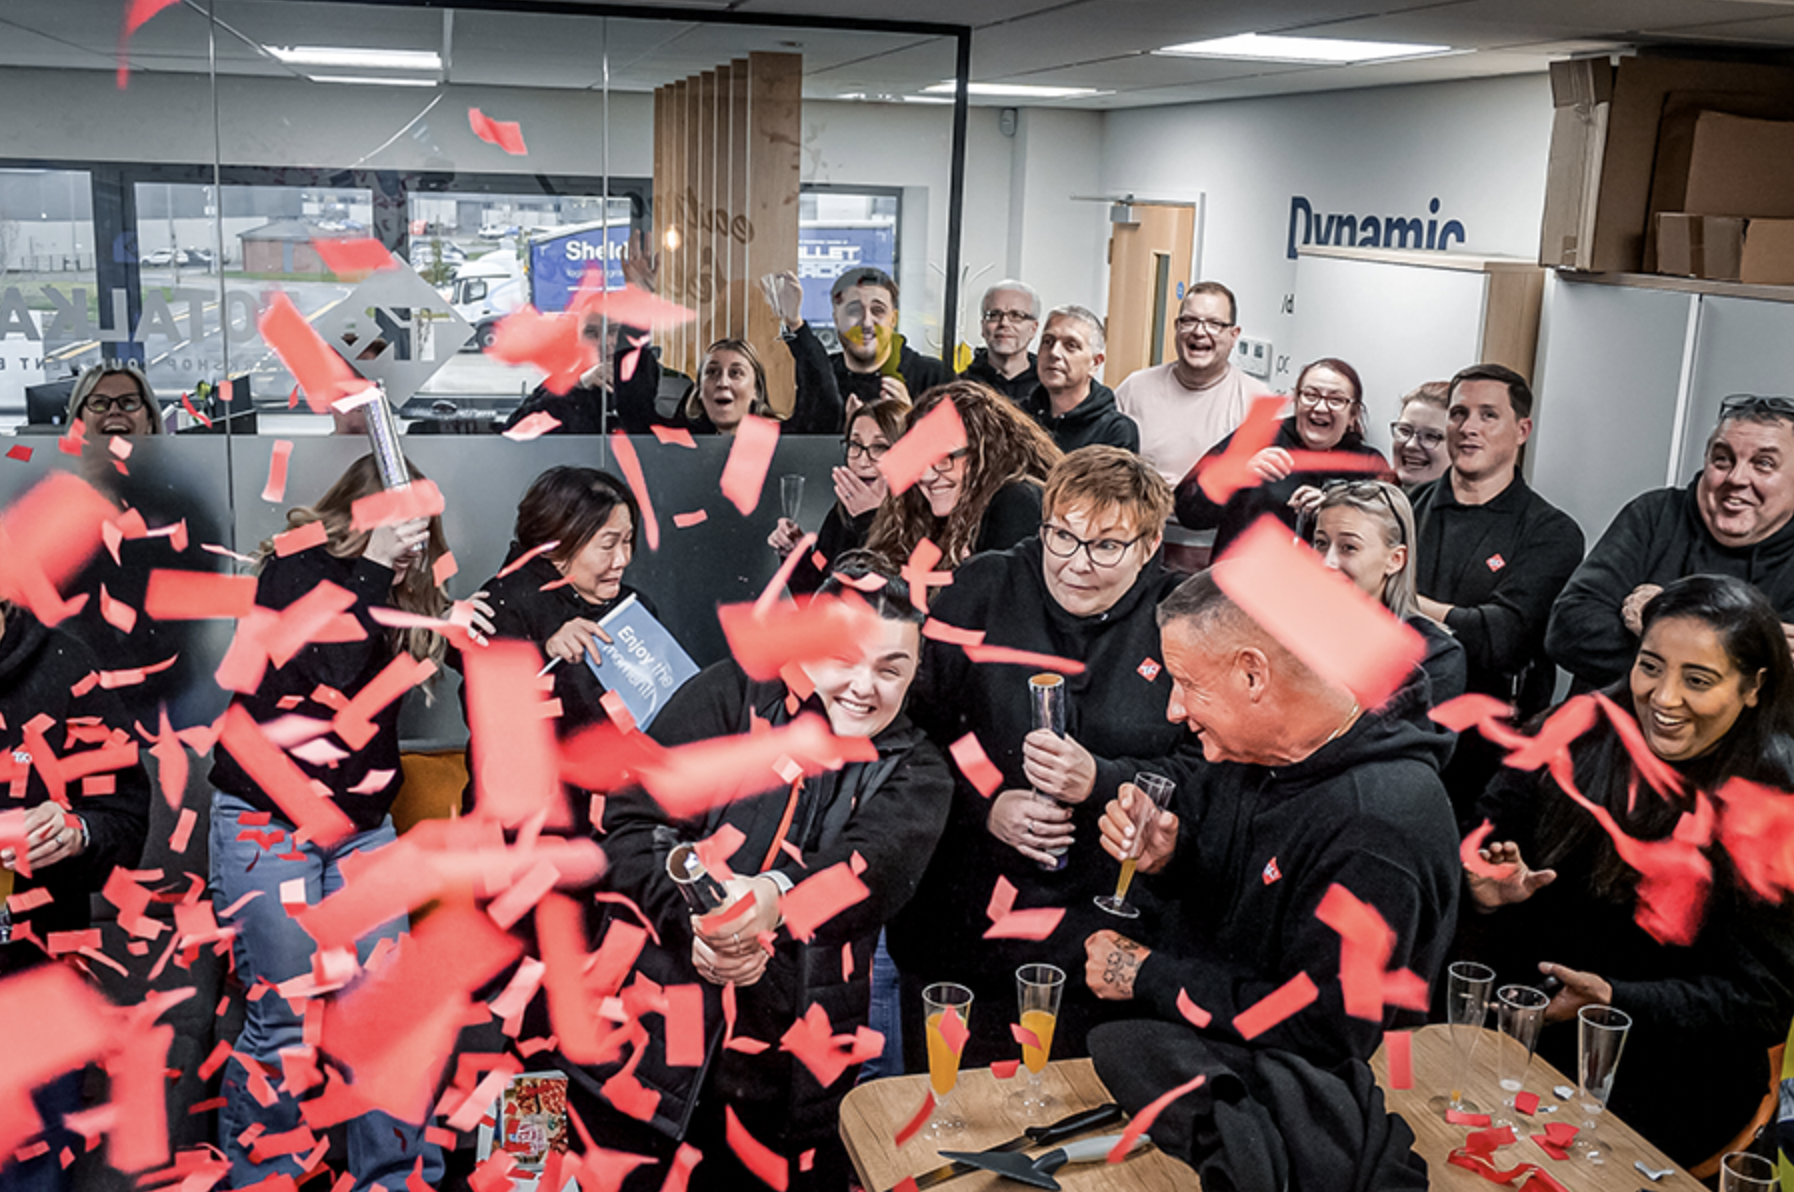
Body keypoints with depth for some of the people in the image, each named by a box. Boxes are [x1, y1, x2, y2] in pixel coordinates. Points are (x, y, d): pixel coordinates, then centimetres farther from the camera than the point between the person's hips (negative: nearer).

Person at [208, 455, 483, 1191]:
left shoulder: (391, 586, 8)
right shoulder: (295, 570, -7)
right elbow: (330, 663, -22)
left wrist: (456, 621, -3)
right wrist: (371, 565, -18)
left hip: (361, 821, 5)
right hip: (269, 821, -5)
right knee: (281, 1021, -1)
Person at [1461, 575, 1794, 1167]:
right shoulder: (1577, 736, 0)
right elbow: (1485, 837, 11)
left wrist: (1615, 1001, -24)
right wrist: (1490, 891, -12)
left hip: (1668, 1069, -4)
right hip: (1520, 1016, 4)